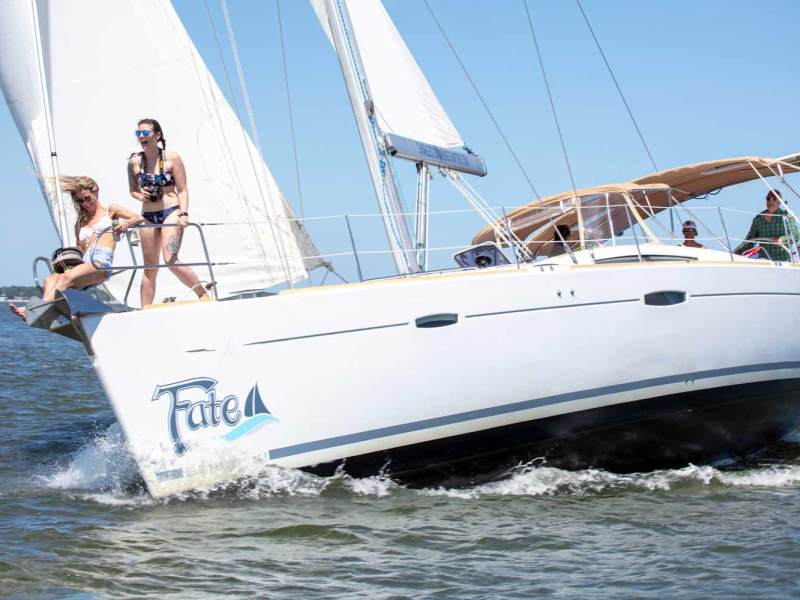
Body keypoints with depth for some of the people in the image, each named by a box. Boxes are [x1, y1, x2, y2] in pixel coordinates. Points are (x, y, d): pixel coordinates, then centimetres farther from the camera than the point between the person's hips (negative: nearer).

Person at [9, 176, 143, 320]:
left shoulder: (110, 211, 18)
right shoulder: (80, 223, 30)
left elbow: (139, 218, 8)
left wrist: (126, 223, -14)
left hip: (102, 264, -6)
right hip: (85, 264, 6)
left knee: (67, 278, -32)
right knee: (51, 279, -24)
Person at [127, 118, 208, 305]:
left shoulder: (171, 158, -2)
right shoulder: (134, 162, 6)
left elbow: (182, 190, -3)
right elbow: (132, 190, 18)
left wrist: (183, 213, -18)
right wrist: (140, 196, -5)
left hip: (171, 212, -4)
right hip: (147, 217, 4)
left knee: (170, 260, -22)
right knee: (150, 267, 6)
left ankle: (204, 295, -10)